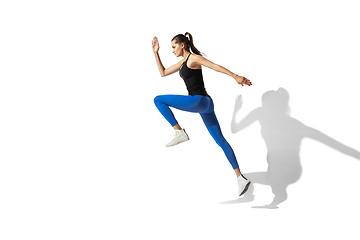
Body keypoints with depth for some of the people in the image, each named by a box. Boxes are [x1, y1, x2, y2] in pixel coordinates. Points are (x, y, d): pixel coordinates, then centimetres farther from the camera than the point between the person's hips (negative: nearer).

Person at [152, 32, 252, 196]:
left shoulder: (193, 58, -4)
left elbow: (215, 66, -15)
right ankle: (241, 178, 4)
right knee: (220, 140, 6)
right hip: (204, 104, 10)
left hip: (199, 101, -10)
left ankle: (180, 132, -8)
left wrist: (235, 76, -25)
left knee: (158, 100, -3)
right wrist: (156, 53, 24)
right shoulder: (182, 62, 22)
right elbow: (163, 73, 28)